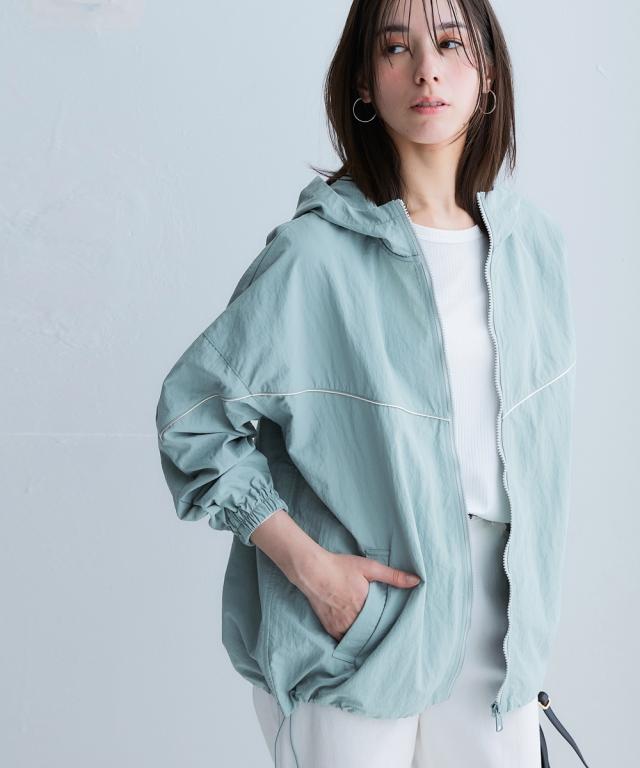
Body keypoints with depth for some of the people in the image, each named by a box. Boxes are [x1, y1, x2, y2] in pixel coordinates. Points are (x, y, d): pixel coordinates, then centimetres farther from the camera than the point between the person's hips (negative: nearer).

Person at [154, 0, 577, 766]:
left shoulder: (534, 240, 2)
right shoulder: (318, 252, -14)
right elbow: (192, 416, -10)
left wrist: (530, 601, 12)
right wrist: (308, 565, -16)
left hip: (498, 609, 5)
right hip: (356, 614, -4)